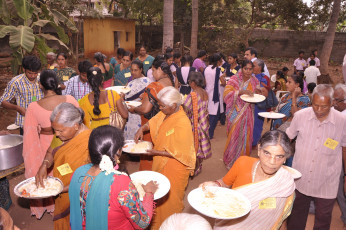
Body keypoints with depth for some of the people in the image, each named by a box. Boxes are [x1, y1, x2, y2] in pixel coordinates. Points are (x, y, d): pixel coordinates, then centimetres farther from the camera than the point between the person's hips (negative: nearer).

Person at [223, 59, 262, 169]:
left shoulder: (254, 81, 5)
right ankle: (230, 161, 18)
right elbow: (226, 93, -20)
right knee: (234, 136, -1)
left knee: (246, 136, 9)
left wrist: (257, 92, -11)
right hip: (236, 113, -4)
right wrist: (241, 92, -30)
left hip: (248, 113, 4)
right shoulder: (234, 79, -8)